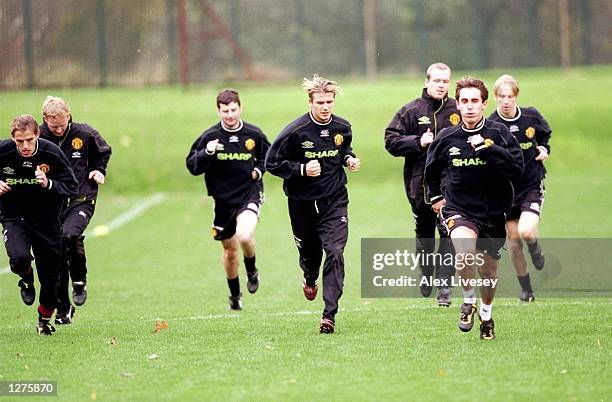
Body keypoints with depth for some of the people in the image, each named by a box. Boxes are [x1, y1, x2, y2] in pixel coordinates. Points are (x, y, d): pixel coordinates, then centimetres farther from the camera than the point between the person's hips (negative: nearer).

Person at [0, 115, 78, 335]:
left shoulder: (52, 153, -15)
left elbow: (71, 186, -10)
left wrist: (49, 184, -28)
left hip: (46, 218, 1)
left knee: (50, 273, 7)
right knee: (19, 258, -29)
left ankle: (45, 319, 34)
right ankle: (27, 280, 9)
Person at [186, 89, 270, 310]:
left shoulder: (254, 134, -3)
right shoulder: (210, 136, -6)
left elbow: (267, 156, 17)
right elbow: (192, 166, -5)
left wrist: (259, 169, -3)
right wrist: (206, 153, -23)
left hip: (250, 194, -2)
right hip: (223, 200, 2)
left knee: (244, 236, -28)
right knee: (230, 250, 13)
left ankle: (252, 271, 4)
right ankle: (235, 295, 35)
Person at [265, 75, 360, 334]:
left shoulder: (342, 128, -2)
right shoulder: (295, 131, -15)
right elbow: (272, 163, -11)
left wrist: (349, 159, -1)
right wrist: (302, 169, -22)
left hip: (334, 202, 1)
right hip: (302, 203, -1)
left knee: (335, 252, -16)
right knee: (309, 251, 17)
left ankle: (329, 314, -16)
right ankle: (310, 278, 56)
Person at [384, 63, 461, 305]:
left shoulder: (458, 111, 4)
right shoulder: (411, 111, 1)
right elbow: (391, 141, -2)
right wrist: (418, 142, -14)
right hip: (420, 183, 1)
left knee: (449, 233, -11)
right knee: (424, 233, 14)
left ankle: (444, 286, -9)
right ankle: (426, 275, 38)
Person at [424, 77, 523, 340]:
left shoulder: (499, 134, -6)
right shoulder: (447, 138, -1)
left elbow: (517, 168, -17)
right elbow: (432, 169, 19)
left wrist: (488, 149, -23)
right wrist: (435, 196, 19)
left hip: (492, 212, 1)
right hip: (458, 209, -1)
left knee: (488, 270, 12)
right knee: (465, 246, -32)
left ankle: (486, 314, 42)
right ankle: (468, 303, -8)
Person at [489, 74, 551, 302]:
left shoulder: (532, 117, -5)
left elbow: (545, 136, 17)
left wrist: (544, 149, -2)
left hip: (532, 184, 0)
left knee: (526, 231, -21)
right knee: (513, 241, 4)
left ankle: (535, 248, 17)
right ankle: (526, 289, 22)